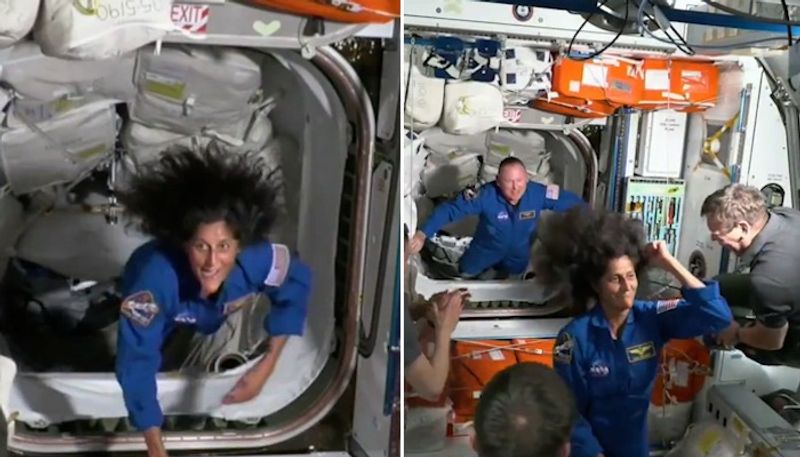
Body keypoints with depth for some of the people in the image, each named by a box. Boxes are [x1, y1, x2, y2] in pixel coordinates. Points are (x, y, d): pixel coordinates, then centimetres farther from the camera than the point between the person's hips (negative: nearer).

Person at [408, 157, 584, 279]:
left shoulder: (538, 193, -32)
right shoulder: (486, 195, -37)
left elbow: (571, 201, -17)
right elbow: (450, 209, -35)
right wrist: (422, 234, -43)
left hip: (517, 256, 2)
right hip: (485, 251, -2)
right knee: (465, 275, 21)